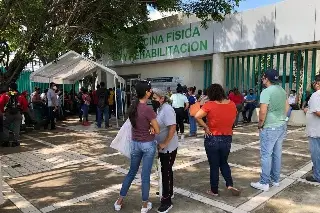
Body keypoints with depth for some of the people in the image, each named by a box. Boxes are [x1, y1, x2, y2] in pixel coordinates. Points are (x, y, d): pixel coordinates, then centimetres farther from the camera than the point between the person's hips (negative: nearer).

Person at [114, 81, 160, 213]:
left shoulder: (133, 107, -1)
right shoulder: (148, 109, -22)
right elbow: (157, 131, -16)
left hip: (135, 143, 6)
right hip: (148, 144, -6)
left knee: (131, 172, 21)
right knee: (145, 175, 8)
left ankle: (119, 201, 31)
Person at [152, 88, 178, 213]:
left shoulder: (167, 109, -21)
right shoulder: (160, 108, 6)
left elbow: (172, 128, -27)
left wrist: (164, 144, -24)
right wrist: (161, 144, 6)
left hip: (168, 148, -9)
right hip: (163, 147, 9)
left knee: (166, 172, -1)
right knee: (167, 170, 20)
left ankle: (167, 201, 10)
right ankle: (169, 192, 38)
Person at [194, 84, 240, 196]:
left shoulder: (210, 105, -16)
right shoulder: (232, 104, -1)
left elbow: (197, 116, -26)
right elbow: (233, 119, 11)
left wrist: (205, 127, -15)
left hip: (212, 139, -4)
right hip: (227, 138, 4)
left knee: (214, 166, 10)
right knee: (224, 163, 24)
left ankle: (214, 190, 22)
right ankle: (230, 185, 12)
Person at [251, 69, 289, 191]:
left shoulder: (266, 92, -17)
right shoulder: (282, 90, 9)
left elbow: (263, 112, -23)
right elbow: (287, 107, 19)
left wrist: (260, 125, -9)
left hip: (270, 128, -8)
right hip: (282, 126, 8)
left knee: (266, 155, 0)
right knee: (277, 154, 15)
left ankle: (264, 183, 7)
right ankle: (276, 180, 26)